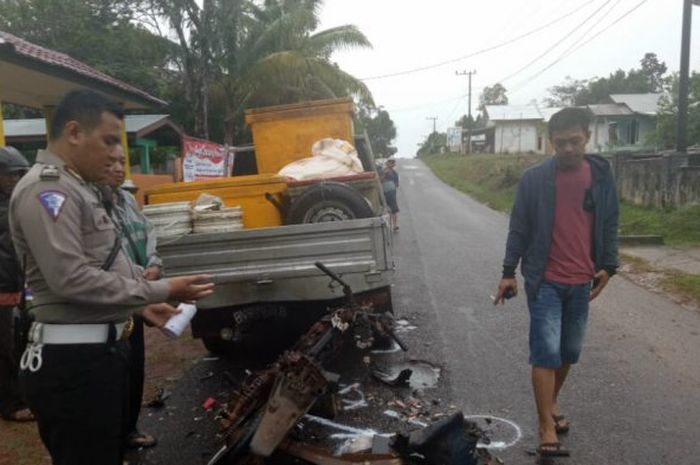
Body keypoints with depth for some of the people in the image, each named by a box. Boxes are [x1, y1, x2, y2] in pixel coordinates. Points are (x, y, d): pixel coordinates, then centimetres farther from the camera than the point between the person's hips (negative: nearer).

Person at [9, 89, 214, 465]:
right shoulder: (46, 189, -15)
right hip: (72, 361, -10)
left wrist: (140, 304, 13)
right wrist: (159, 290, -18)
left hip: (100, 351, 10)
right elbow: (71, 279, -24)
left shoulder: (76, 188, 18)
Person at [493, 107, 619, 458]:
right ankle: (546, 427, 3)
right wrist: (509, 272, -3)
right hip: (544, 280, -3)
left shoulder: (602, 176, 3)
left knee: (569, 351, 15)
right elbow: (519, 228, -2)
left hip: (581, 282, 4)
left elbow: (609, 225, 10)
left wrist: (608, 266, 1)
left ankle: (552, 402, 38)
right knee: (546, 351, -6)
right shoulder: (534, 178, -6)